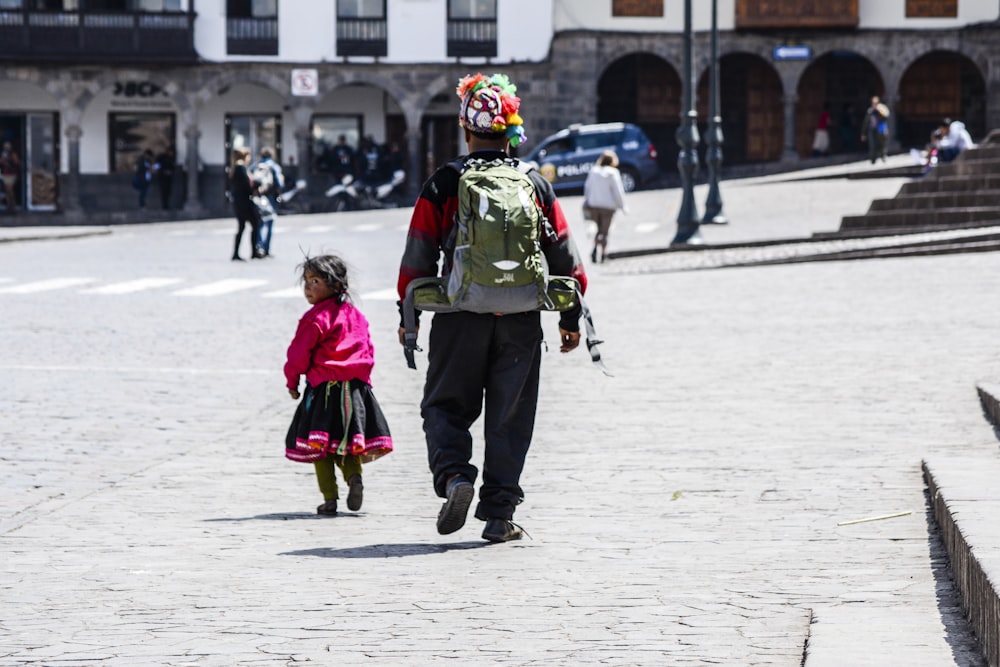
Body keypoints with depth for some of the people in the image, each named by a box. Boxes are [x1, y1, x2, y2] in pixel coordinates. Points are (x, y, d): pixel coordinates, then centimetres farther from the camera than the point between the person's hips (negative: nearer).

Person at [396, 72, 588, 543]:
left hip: (460, 319, -1)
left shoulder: (443, 186, -2)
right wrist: (571, 316, 18)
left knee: (445, 406, 12)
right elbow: (564, 257, 8)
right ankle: (499, 514, 7)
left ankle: (453, 475, -14)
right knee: (509, 417, 8)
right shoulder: (536, 186, 4)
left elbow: (419, 256, 0)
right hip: (521, 322, 1)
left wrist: (408, 313, 11)